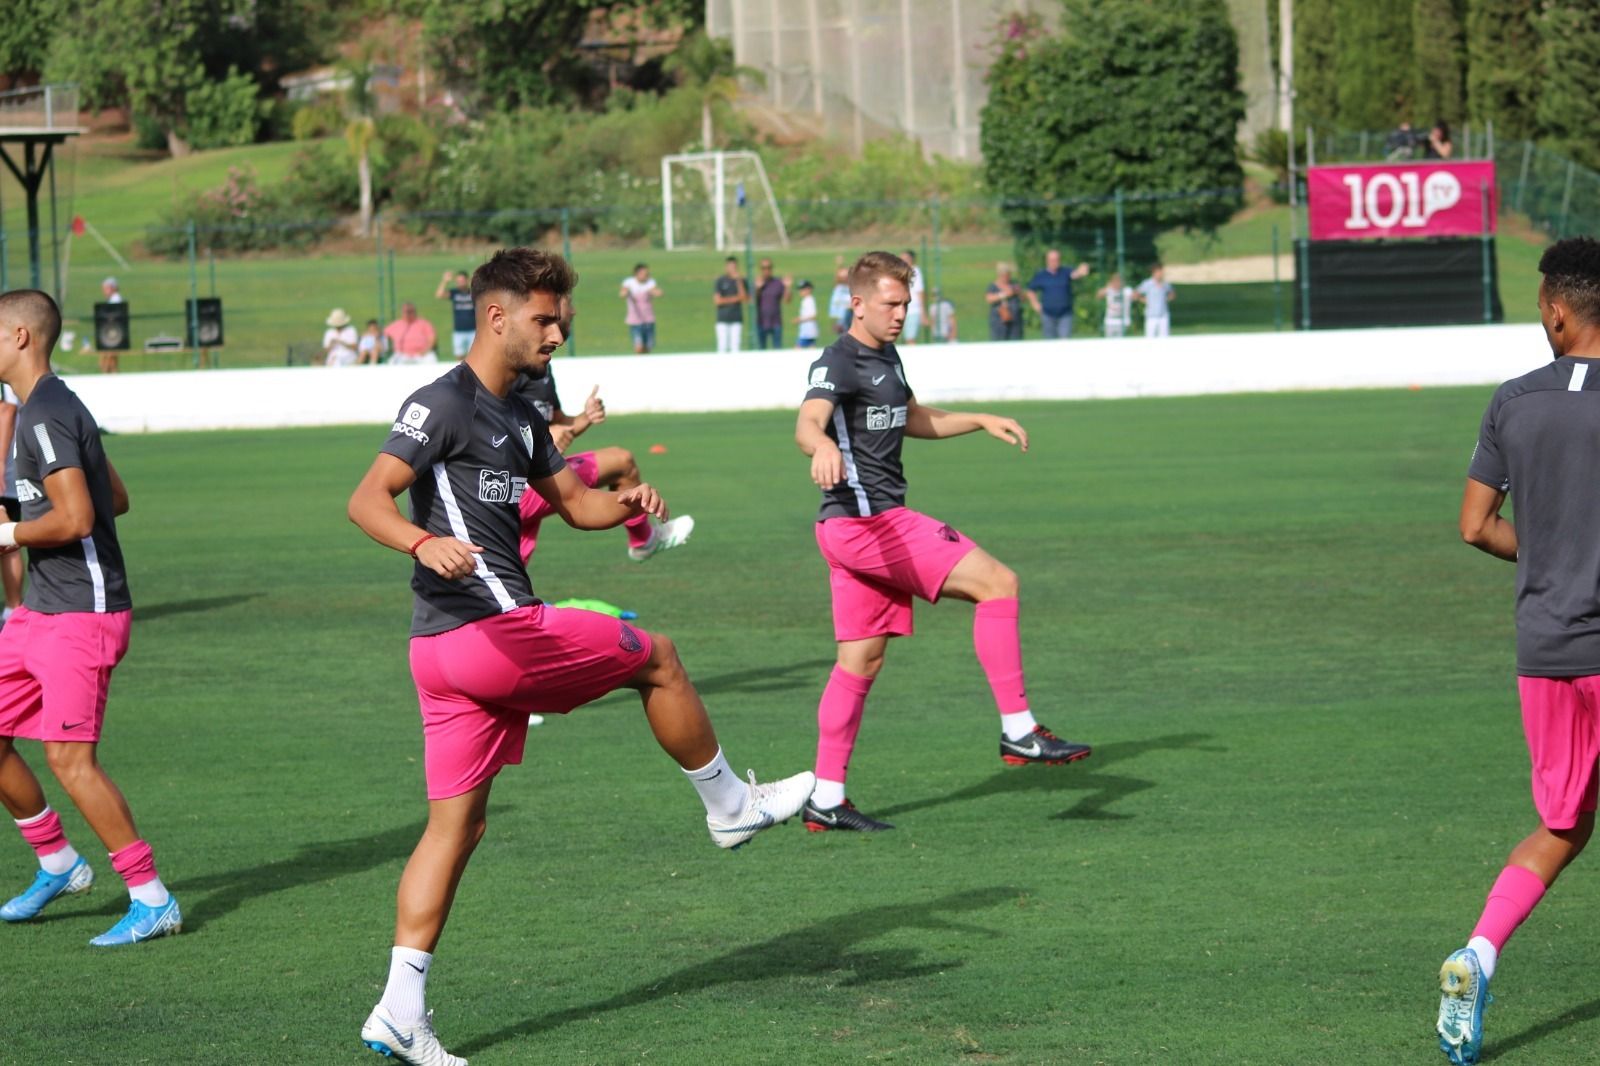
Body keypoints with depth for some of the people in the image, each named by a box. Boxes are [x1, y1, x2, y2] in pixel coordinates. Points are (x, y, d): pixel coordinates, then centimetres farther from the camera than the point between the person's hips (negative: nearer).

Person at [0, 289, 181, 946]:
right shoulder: (53, 407, 15)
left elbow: (75, 519, -26)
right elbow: (116, 499, 22)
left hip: (81, 614, -10)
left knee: (69, 756, -12)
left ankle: (153, 901, -7)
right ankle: (57, 865, 25)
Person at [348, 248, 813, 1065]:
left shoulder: (518, 416, 20)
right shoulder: (444, 404, -10)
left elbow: (572, 501, 27)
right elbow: (366, 499, -18)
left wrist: (623, 502, 5)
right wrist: (424, 543, -38)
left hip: (449, 652, 10)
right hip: (491, 630, -10)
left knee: (456, 822, 6)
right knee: (656, 658, 7)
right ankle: (731, 807, 26)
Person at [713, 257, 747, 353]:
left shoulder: (741, 281, 8)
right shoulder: (720, 281, 1)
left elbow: (746, 299, -5)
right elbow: (717, 301, -7)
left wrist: (739, 282, -12)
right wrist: (735, 299, -6)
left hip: (736, 319, 2)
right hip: (723, 320, -2)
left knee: (735, 346, -1)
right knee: (723, 346, -6)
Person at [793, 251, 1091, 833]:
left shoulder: (885, 357, 17)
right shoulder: (839, 363, -13)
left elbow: (914, 420, 35)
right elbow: (807, 422, -33)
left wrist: (981, 421, 25)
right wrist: (822, 446, -56)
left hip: (873, 524, 10)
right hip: (863, 520, -10)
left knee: (861, 660, 9)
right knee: (997, 582, -13)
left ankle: (825, 799, 11)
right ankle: (1018, 730, -12)